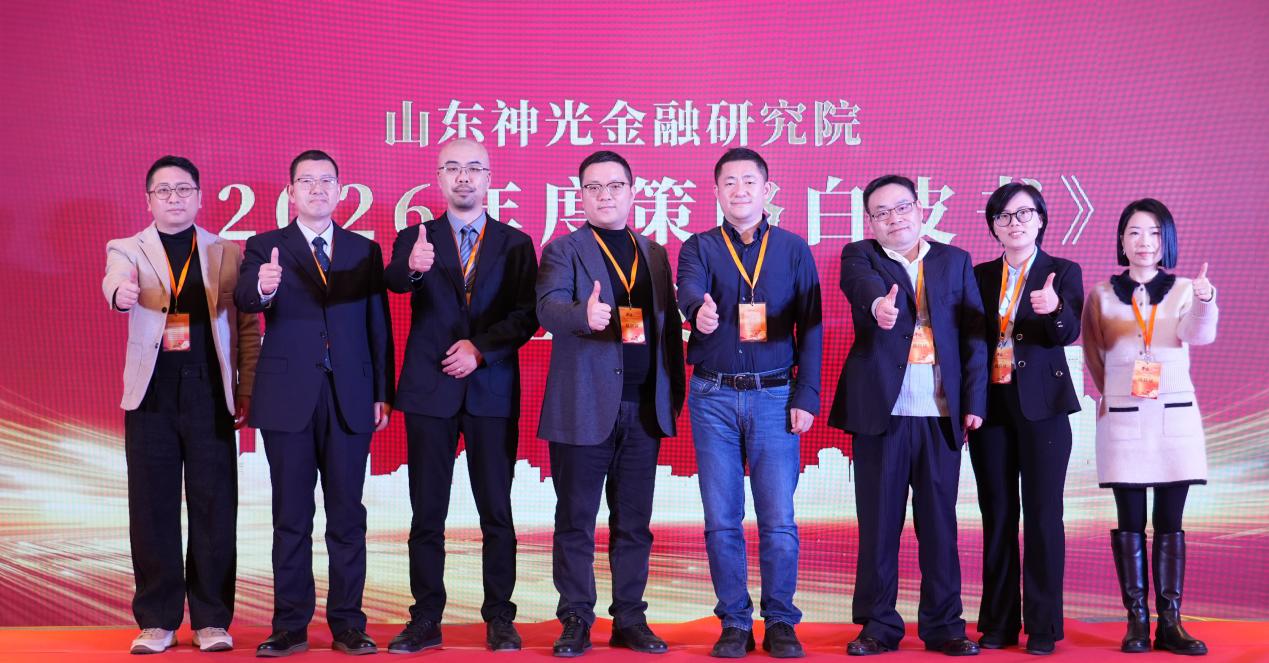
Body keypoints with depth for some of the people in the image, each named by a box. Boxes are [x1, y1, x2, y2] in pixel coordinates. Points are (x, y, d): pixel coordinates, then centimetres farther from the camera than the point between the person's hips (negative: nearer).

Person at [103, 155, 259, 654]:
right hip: (152, 397, 0)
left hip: (211, 397, 0)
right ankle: (157, 621, 13)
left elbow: (247, 326, 8)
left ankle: (212, 619, 10)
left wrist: (247, 390, 0)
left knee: (215, 511, 1)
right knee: (152, 512, 3)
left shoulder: (226, 253, 10)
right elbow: (115, 280, -16)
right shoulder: (127, 249, 8)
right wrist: (121, 293, -40)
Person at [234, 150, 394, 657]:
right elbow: (243, 299, -14)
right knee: (291, 517, 4)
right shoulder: (265, 248, 5)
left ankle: (348, 624, 13)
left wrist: (383, 394, 2)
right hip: (288, 398, -1)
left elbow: (378, 325, 8)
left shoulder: (364, 250, 10)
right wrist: (263, 287, -38)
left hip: (350, 399, 1)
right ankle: (290, 625, 12)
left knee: (347, 516, 5)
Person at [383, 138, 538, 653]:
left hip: (493, 392, 0)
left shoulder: (515, 244, 7)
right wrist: (412, 268, -39)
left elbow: (527, 315, -1)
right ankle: (426, 619, 13)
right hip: (429, 391, 0)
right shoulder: (415, 239, 6)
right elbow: (394, 281, -16)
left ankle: (500, 619, 12)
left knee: (497, 512, 3)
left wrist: (481, 348, -14)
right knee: (427, 513, 5)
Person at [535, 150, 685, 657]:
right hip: (583, 407, -4)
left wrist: (673, 392, 8)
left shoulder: (655, 254, 15)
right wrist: (584, 314, -37)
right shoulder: (563, 250, 2)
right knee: (575, 521, 3)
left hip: (644, 408, 4)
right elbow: (548, 307, -16)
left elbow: (670, 326, 15)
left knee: (634, 523, 9)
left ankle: (630, 620, 18)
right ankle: (576, 622, 13)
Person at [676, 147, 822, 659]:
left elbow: (810, 328, 5)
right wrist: (699, 311, -38)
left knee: (778, 519, 0)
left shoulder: (793, 249, 8)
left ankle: (780, 622, 13)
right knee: (721, 520, 4)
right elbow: (688, 291, -14)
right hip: (713, 398, 1)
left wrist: (806, 396, -3)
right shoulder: (699, 247, 7)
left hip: (775, 397, 0)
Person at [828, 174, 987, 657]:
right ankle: (878, 626, 13)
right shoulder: (860, 255, 6)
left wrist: (974, 400, 0)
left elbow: (973, 335, 8)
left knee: (940, 522, 6)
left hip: (942, 415, 2)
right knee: (878, 523, 3)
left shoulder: (955, 261, 12)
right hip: (881, 411, -1)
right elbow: (862, 282, -19)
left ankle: (943, 625, 16)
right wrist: (878, 303, -42)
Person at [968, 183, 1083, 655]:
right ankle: (999, 622, 14)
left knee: (1042, 514, -1)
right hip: (991, 406, 3)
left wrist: (1053, 307, -34)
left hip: (1041, 406, -3)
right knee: (997, 515, 7)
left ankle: (1043, 626, 5)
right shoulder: (979, 276, 10)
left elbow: (1069, 333, -14)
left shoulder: (1063, 272, 1)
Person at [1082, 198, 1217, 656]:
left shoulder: (1182, 289, 3)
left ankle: (1170, 622, 5)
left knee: (1170, 522, 2)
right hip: (1123, 419, 0)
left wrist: (1205, 300, -35)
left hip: (1175, 416, 0)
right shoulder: (1103, 293, 4)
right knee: (1131, 522, 0)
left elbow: (1199, 334, -17)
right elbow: (1093, 353, 15)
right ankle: (1137, 621, 3)